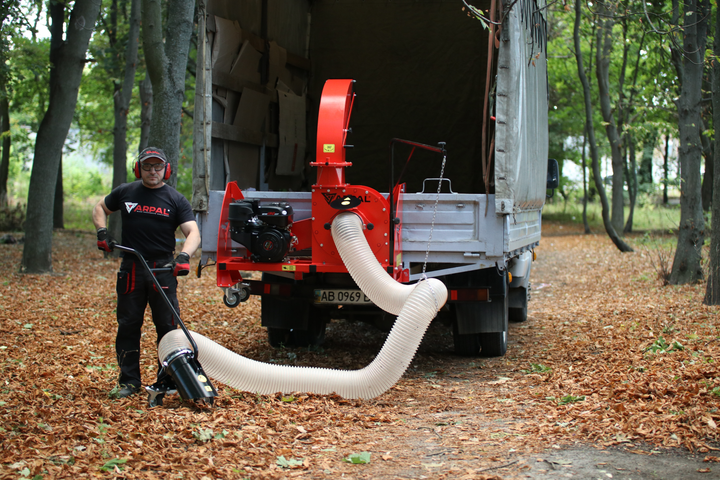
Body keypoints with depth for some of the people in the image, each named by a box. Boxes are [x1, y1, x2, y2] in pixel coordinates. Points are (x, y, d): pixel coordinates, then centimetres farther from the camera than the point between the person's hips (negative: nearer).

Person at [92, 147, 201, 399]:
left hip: (163, 269, -2)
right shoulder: (125, 193, 8)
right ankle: (129, 381, 15)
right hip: (131, 268, 2)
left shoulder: (176, 199, 1)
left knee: (167, 325, -1)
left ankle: (167, 380, 9)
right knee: (128, 325, 6)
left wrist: (184, 255, -26)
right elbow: (100, 208, 24)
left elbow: (193, 232, -7)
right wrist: (102, 232, 5)